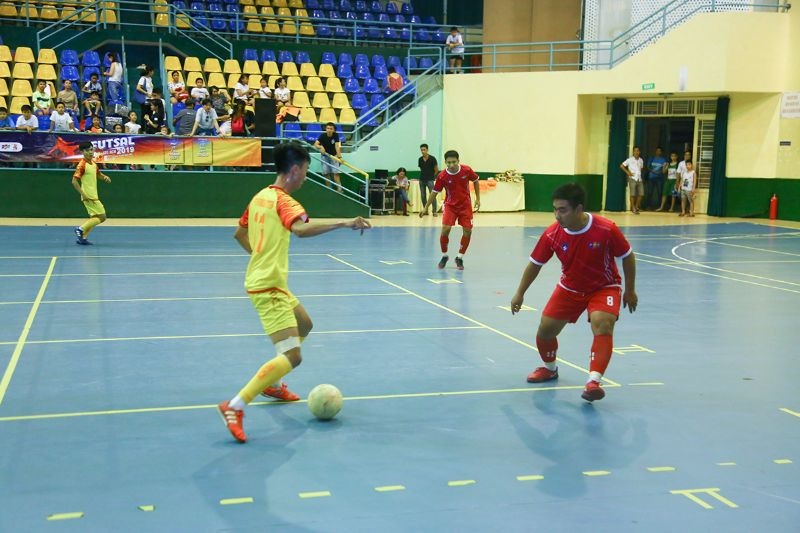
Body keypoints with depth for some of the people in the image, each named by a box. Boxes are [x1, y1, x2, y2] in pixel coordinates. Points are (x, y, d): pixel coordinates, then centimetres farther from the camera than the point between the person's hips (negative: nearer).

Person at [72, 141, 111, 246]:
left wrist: (105, 177, 4)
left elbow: (98, 174, 27)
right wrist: (83, 195, -24)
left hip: (94, 196, 9)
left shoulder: (94, 163, 8)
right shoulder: (82, 165, -16)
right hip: (88, 197, -9)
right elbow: (74, 181, -20)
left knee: (94, 218, 15)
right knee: (102, 217, -8)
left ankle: (82, 238, 17)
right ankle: (81, 228, -4)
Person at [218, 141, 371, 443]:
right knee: (292, 356, -15)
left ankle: (271, 384, 37)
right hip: (269, 287, -10)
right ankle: (235, 407, -19)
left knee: (304, 325, 30)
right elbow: (301, 229, -38)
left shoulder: (260, 197, 11)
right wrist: (343, 223, -41)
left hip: (269, 283, 10)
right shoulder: (283, 201, -16)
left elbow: (239, 234, 23)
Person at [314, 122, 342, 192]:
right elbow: (315, 144, -24)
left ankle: (339, 189, -14)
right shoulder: (323, 136, -16)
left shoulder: (336, 135, -16)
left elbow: (337, 146, -25)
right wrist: (320, 147, -45)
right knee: (326, 173, 0)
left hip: (333, 156, -1)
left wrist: (339, 156, -38)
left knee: (336, 172, -11)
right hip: (325, 156, 1)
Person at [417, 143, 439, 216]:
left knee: (433, 195, -11)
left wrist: (432, 176, 9)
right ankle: (425, 210, 17)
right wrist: (424, 175, 11)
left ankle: (434, 211, -8)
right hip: (422, 180, 4)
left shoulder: (432, 158, -6)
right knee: (423, 196, 6)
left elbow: (436, 170, 1)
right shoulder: (420, 159, 5)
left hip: (430, 180, -4)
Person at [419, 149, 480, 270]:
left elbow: (475, 181, 4)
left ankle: (459, 258, 13)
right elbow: (435, 192, -5)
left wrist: (477, 199, 1)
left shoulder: (467, 170, -16)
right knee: (445, 229, -16)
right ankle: (444, 256, 8)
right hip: (450, 205, -1)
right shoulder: (442, 176, -18)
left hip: (465, 205, 1)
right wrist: (425, 208, -5)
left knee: (467, 231, -6)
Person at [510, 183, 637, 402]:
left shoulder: (606, 229, -27)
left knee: (603, 326, -30)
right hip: (569, 288, 3)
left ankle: (593, 382, -32)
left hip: (604, 287, -3)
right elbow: (535, 264, -3)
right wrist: (520, 293, 1)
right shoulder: (552, 234, -19)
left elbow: (627, 257, -11)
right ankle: (550, 368, 33)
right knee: (545, 329, 1)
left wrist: (630, 290, -4)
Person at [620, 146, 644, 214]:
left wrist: (640, 173, 9)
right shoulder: (630, 160, -5)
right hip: (632, 179, -5)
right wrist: (627, 172, -9)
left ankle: (636, 206, 18)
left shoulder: (641, 160, 10)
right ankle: (633, 208, 3)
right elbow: (621, 166, -4)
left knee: (641, 194, 1)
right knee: (633, 194, -6)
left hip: (639, 179, 5)